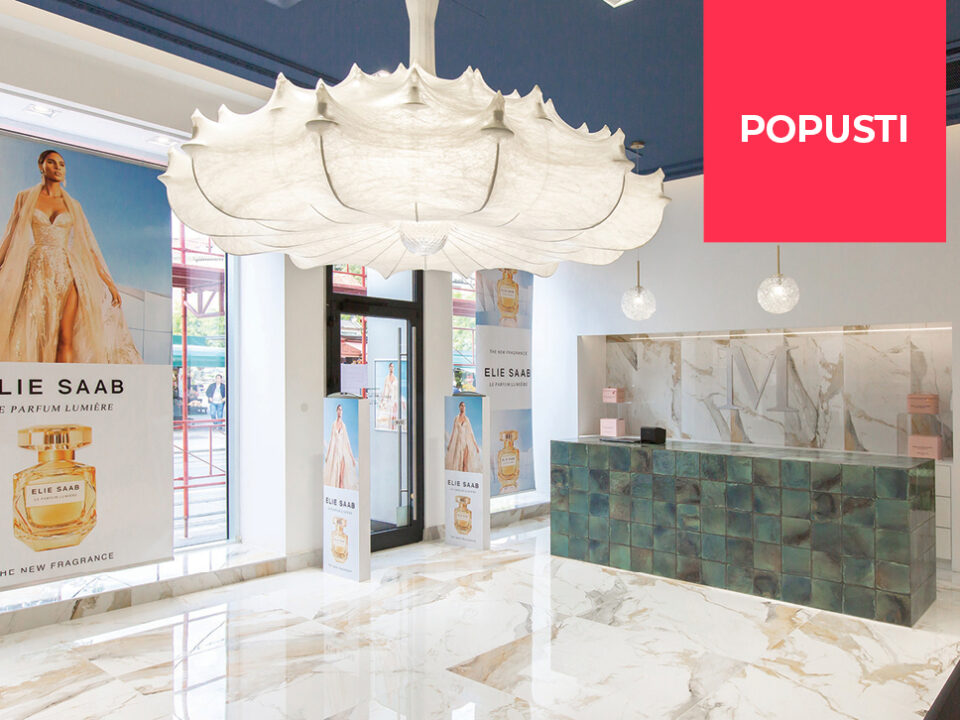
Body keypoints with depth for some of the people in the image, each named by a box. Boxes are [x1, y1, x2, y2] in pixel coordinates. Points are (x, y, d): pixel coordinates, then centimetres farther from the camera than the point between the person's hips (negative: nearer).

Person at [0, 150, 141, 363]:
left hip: (67, 272, 0)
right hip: (37, 272, 0)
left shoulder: (73, 205, 11)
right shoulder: (25, 198, 9)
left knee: (65, 338, -9)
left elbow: (88, 246, 9)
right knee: (33, 336, -4)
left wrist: (108, 281, 2)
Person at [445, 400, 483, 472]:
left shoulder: (467, 419, 8)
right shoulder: (456, 418, 7)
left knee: (466, 462, -8)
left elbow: (471, 432, 7)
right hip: (458, 441, 0)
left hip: (466, 441, 0)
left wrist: (476, 445, 4)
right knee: (458, 462, -4)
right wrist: (449, 444, 8)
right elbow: (453, 431, 9)